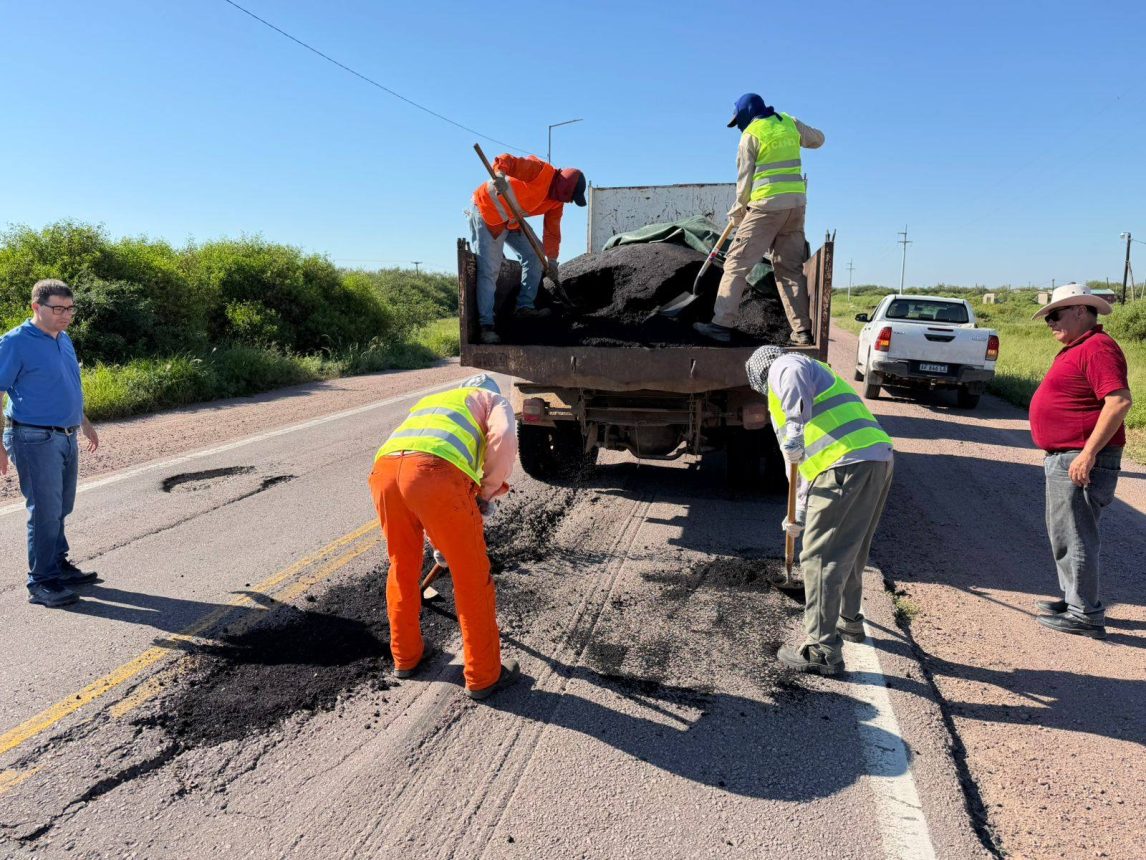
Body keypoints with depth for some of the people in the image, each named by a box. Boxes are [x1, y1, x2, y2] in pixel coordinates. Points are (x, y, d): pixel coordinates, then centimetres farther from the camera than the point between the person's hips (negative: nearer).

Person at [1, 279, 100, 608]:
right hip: (36, 440, -8)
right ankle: (41, 583, 5)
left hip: (67, 438, 8)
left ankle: (59, 565, 29)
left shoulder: (64, 340, 11)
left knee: (61, 508, 16)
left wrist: (85, 423, 27)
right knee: (45, 512, -4)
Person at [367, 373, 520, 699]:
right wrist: (489, 492, 15)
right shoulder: (493, 400, 29)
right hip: (436, 473, -6)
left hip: (384, 467, 6)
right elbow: (504, 438, 3)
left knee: (402, 568, 26)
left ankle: (406, 656, 43)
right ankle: (484, 676, 23)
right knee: (472, 578, 10)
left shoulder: (428, 402, 45)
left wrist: (435, 539, 57)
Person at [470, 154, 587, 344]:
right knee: (489, 270, -13)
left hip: (513, 222, 9)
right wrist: (500, 176, -51)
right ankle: (486, 325, -13)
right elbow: (504, 161, -31)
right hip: (487, 212, -9)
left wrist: (552, 260, 1)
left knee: (534, 254, 5)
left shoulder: (556, 202, 1)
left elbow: (552, 231, 7)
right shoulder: (539, 170, -23)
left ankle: (525, 307, 10)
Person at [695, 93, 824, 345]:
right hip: (797, 203, 6)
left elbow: (745, 178, -1)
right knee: (792, 268, 9)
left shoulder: (751, 134, -2)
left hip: (767, 205, -6)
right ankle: (803, 331, 5)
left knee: (737, 263, -3)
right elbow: (818, 139, 29)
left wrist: (739, 211, 10)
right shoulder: (790, 123, 14)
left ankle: (721, 324, -9)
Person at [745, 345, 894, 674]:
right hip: (878, 460, 10)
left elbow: (795, 376, -22)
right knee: (850, 551, 26)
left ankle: (822, 650, 2)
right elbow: (813, 458, 37)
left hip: (848, 466, -10)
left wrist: (794, 432, -25)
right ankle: (848, 619, 44)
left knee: (821, 557, -3)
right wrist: (801, 515, 41)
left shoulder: (782, 366, 9)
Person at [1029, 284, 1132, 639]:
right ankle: (1072, 598, 31)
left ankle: (1086, 615, 5)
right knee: (1063, 534, 19)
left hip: (1081, 461, -11)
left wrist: (1088, 454, -27)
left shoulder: (1097, 347, -16)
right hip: (1064, 458, 11)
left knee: (1075, 537, -4)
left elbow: (1120, 401, -26)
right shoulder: (1077, 349, 16)